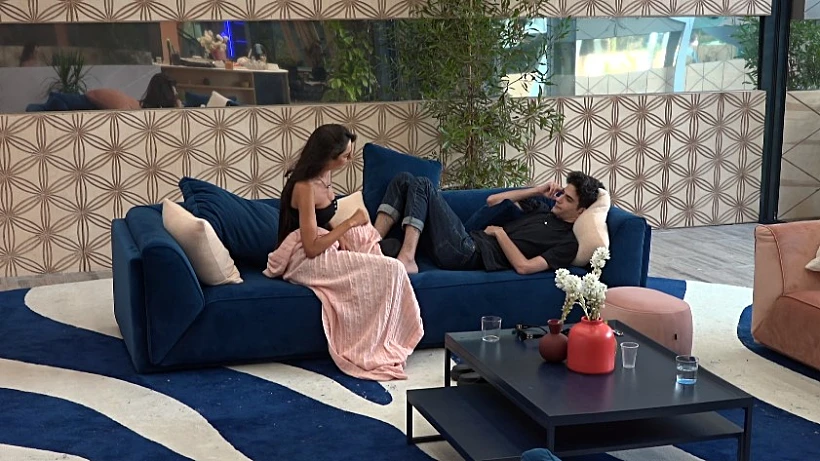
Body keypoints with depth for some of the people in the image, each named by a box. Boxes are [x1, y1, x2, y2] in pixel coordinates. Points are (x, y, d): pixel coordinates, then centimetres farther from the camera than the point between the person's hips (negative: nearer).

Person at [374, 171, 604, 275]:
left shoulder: (568, 241, -6)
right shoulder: (545, 211, 20)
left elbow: (523, 266, -21)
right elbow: (493, 200, 23)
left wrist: (499, 232, -7)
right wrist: (537, 190, 16)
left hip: (469, 254, -9)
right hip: (468, 239, 9)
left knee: (423, 186, -16)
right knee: (404, 180, 1)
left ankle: (406, 258, -24)